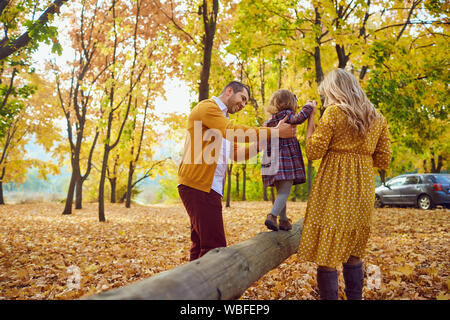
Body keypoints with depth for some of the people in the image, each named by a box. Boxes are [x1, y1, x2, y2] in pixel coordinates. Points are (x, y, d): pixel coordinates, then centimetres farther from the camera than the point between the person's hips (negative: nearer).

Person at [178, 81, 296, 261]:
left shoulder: (222, 118, 28)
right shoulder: (207, 107, -2)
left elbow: (236, 153, 25)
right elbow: (233, 132, -17)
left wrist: (264, 142, 13)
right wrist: (275, 132, -13)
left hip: (210, 188, 10)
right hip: (199, 186, -10)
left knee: (201, 244, 11)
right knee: (214, 246, -13)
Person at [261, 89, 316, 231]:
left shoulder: (268, 121, 17)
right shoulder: (285, 114, -5)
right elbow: (298, 118, -24)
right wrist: (308, 106, -13)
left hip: (272, 158, 8)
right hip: (286, 156, -8)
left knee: (281, 191, 15)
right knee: (285, 190, -8)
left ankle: (284, 220, 20)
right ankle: (272, 215, -23)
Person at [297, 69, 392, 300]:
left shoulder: (333, 112, -8)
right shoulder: (378, 118, 9)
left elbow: (313, 152, -10)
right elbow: (383, 160, 9)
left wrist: (310, 120, 0)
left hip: (334, 187, -6)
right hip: (364, 188, 7)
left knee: (326, 253, 0)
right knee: (353, 252, 19)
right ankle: (355, 297, 25)